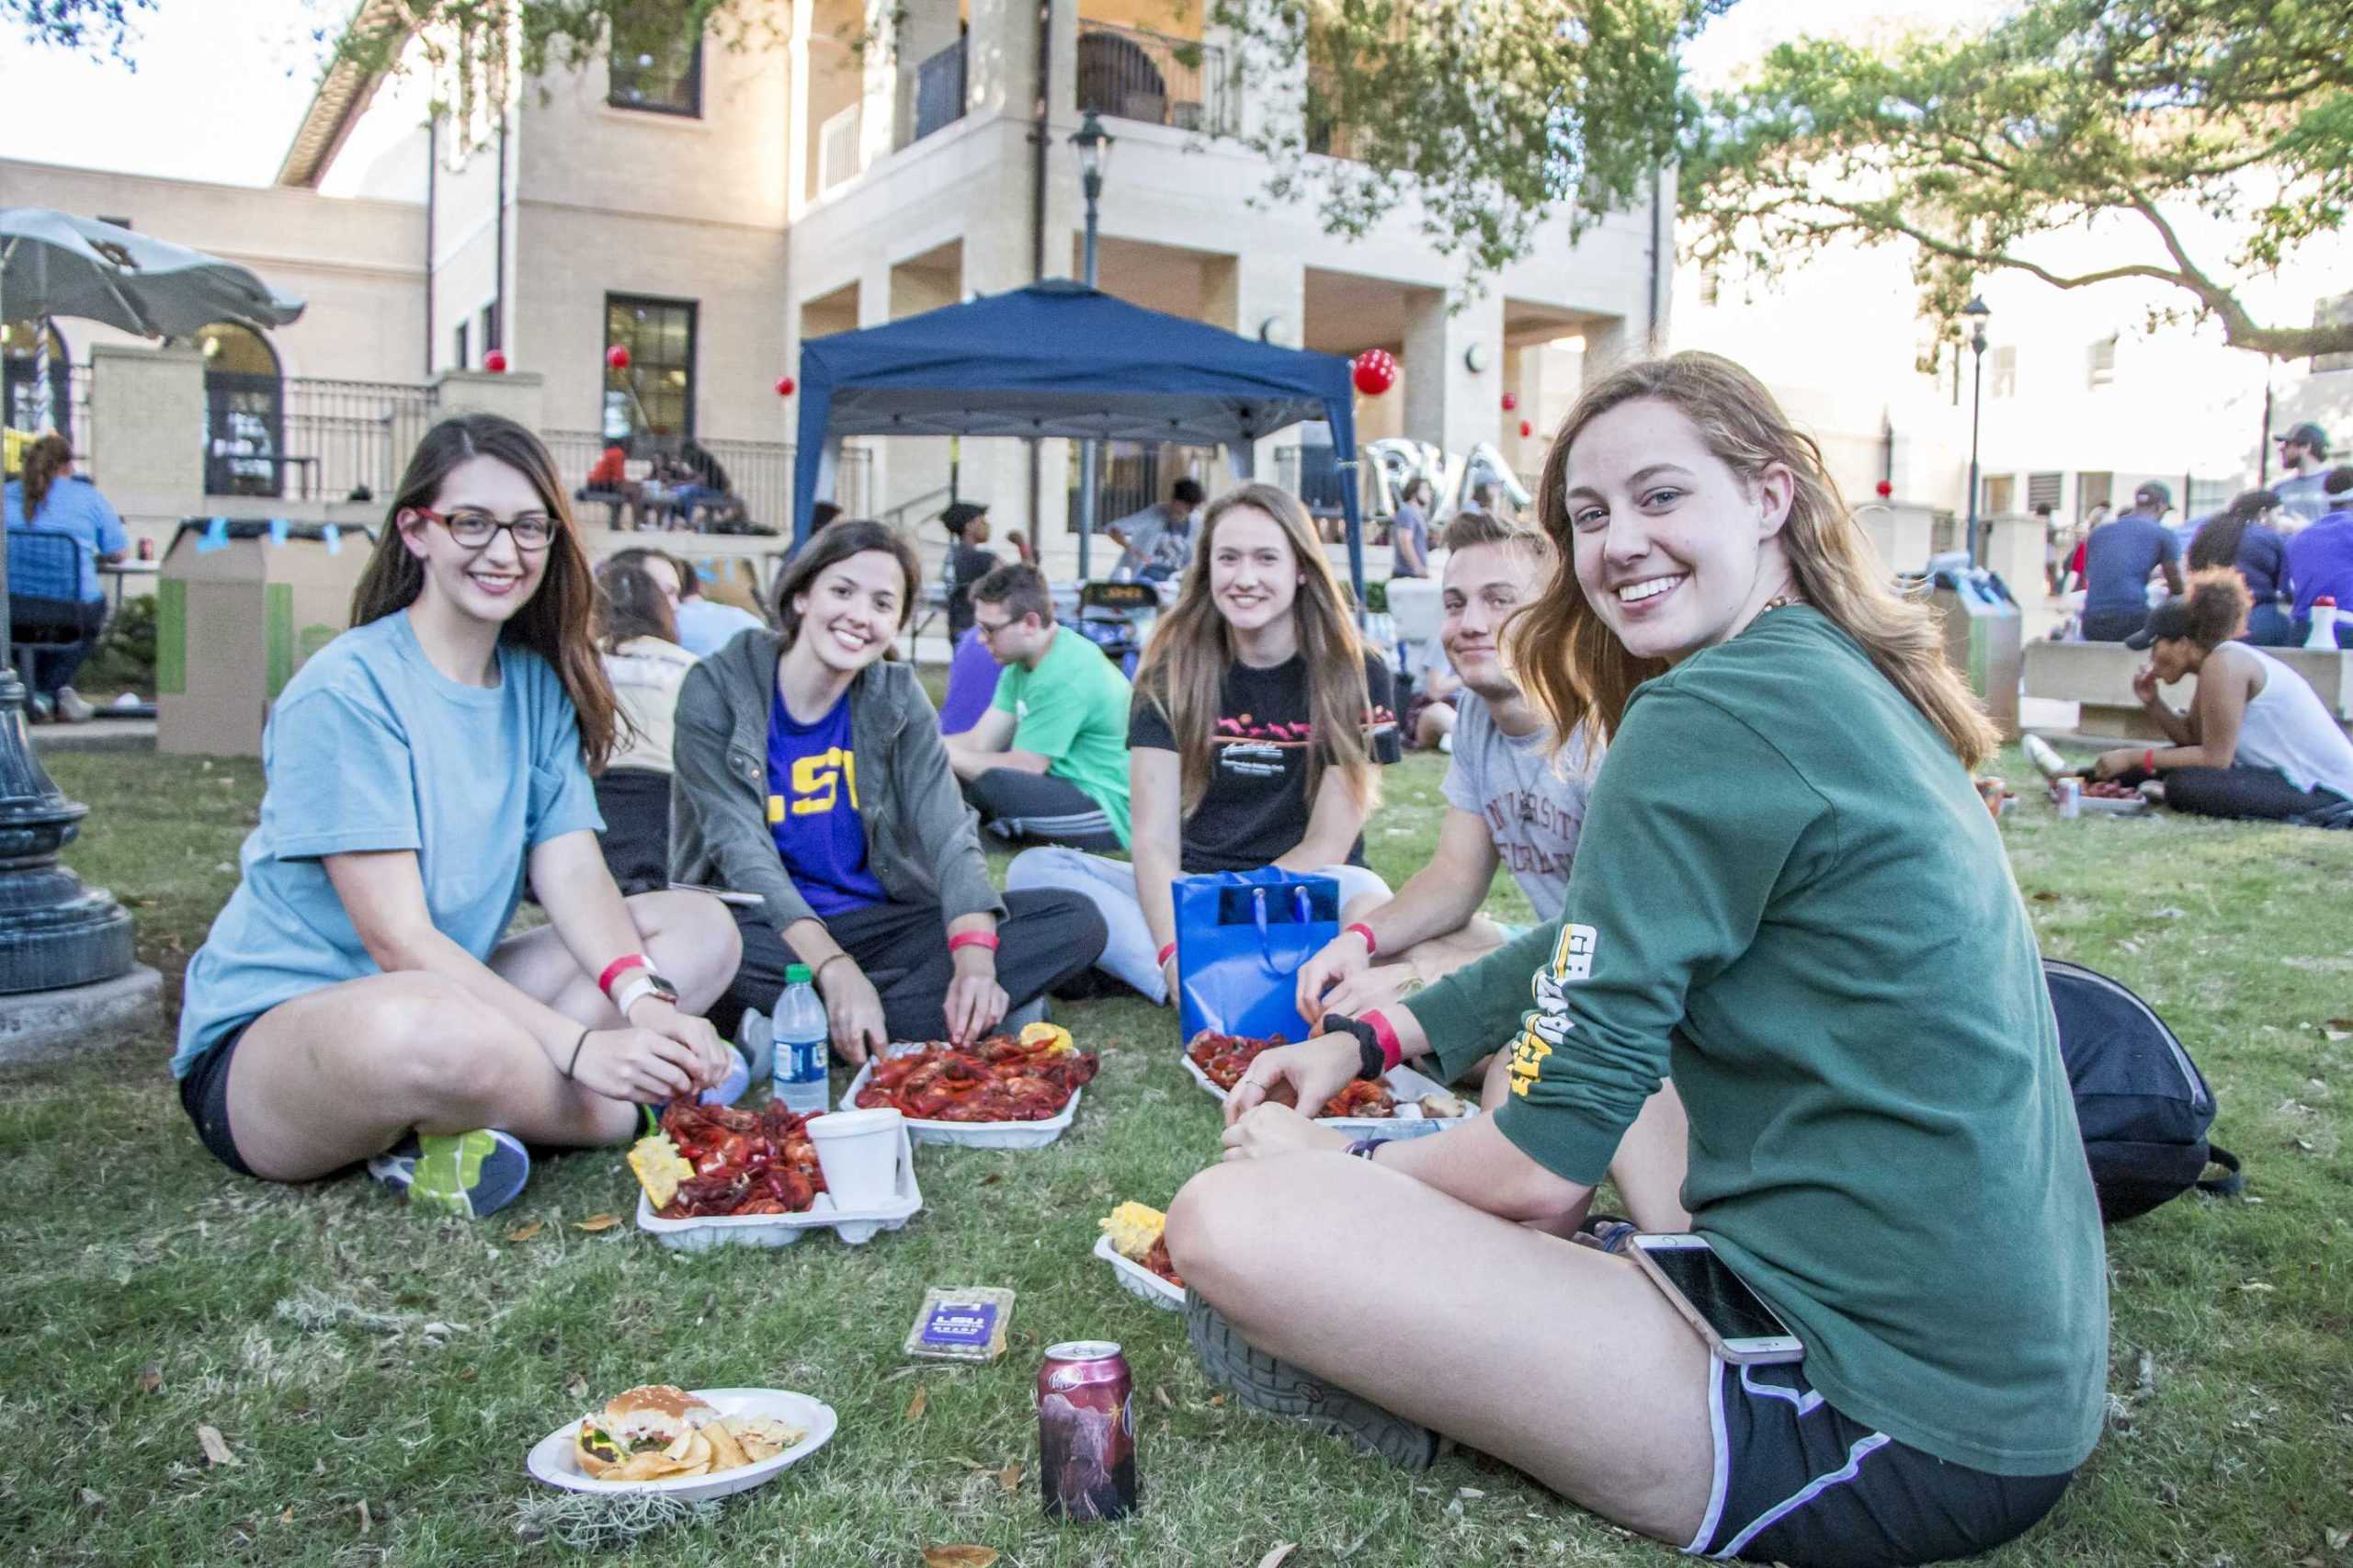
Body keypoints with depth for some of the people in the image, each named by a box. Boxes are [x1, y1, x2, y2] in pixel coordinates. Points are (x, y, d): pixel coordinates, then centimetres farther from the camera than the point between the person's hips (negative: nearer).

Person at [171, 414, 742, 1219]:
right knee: (428, 1031, -42)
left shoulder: (539, 685, 4)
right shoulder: (346, 690, -17)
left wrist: (644, 1000, -25)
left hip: (455, 988, 7)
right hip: (266, 1034, -7)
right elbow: (397, 938, -23)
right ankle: (646, 1108, -13)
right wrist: (580, 1045, -32)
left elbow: (574, 873, -5)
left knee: (703, 927, -5)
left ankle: (451, 1130, -17)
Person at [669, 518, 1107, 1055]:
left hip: (878, 922, 4)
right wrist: (834, 969, -33)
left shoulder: (896, 697, 1)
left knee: (1077, 921, -14)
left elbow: (949, 833, -9)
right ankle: (934, 1009, -24)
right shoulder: (718, 688, -9)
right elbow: (742, 848, -18)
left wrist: (975, 959, -29)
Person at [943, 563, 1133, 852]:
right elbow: (980, 741, 6)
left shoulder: (1064, 676, -23)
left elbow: (1023, 768, -19)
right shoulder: (1024, 661, 8)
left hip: (1113, 815, -10)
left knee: (986, 782, -31)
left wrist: (945, 755, -11)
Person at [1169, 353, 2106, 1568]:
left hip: (1885, 1433, -10)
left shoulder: (1707, 717, -18)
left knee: (1229, 1225, -19)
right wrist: (1369, 1039, 20)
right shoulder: (1858, 686, 12)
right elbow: (1590, 961, 23)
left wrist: (1339, 1164, 2)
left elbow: (1546, 1163, -16)